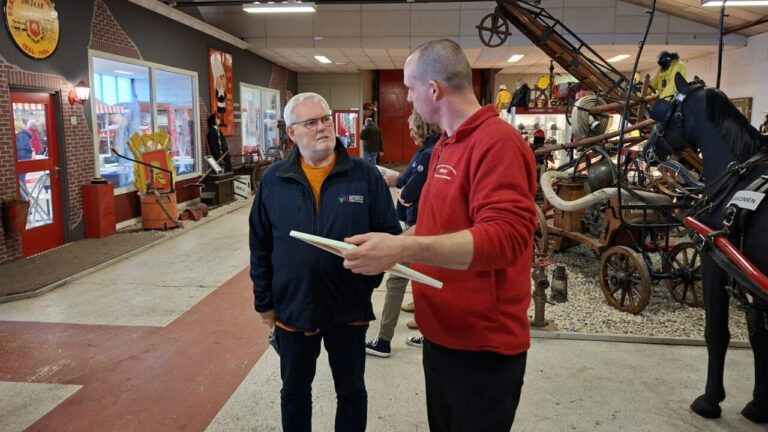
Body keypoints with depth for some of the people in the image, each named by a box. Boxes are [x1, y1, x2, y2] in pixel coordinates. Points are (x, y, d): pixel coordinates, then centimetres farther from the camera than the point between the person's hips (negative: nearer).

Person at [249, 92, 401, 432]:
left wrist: (369, 279, -14)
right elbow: (260, 245, 4)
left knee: (351, 391, 18)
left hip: (349, 308, -1)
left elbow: (390, 234, -3)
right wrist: (263, 300, 5)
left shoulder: (365, 176, -6)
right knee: (294, 392, 20)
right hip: (292, 308, 2)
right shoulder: (274, 180, -1)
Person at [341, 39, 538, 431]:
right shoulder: (445, 145, 11)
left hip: (482, 346, -9)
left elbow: (505, 236, -30)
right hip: (442, 334, 9)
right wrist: (390, 245, 12)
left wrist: (403, 249, -36)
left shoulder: (497, 141, -19)